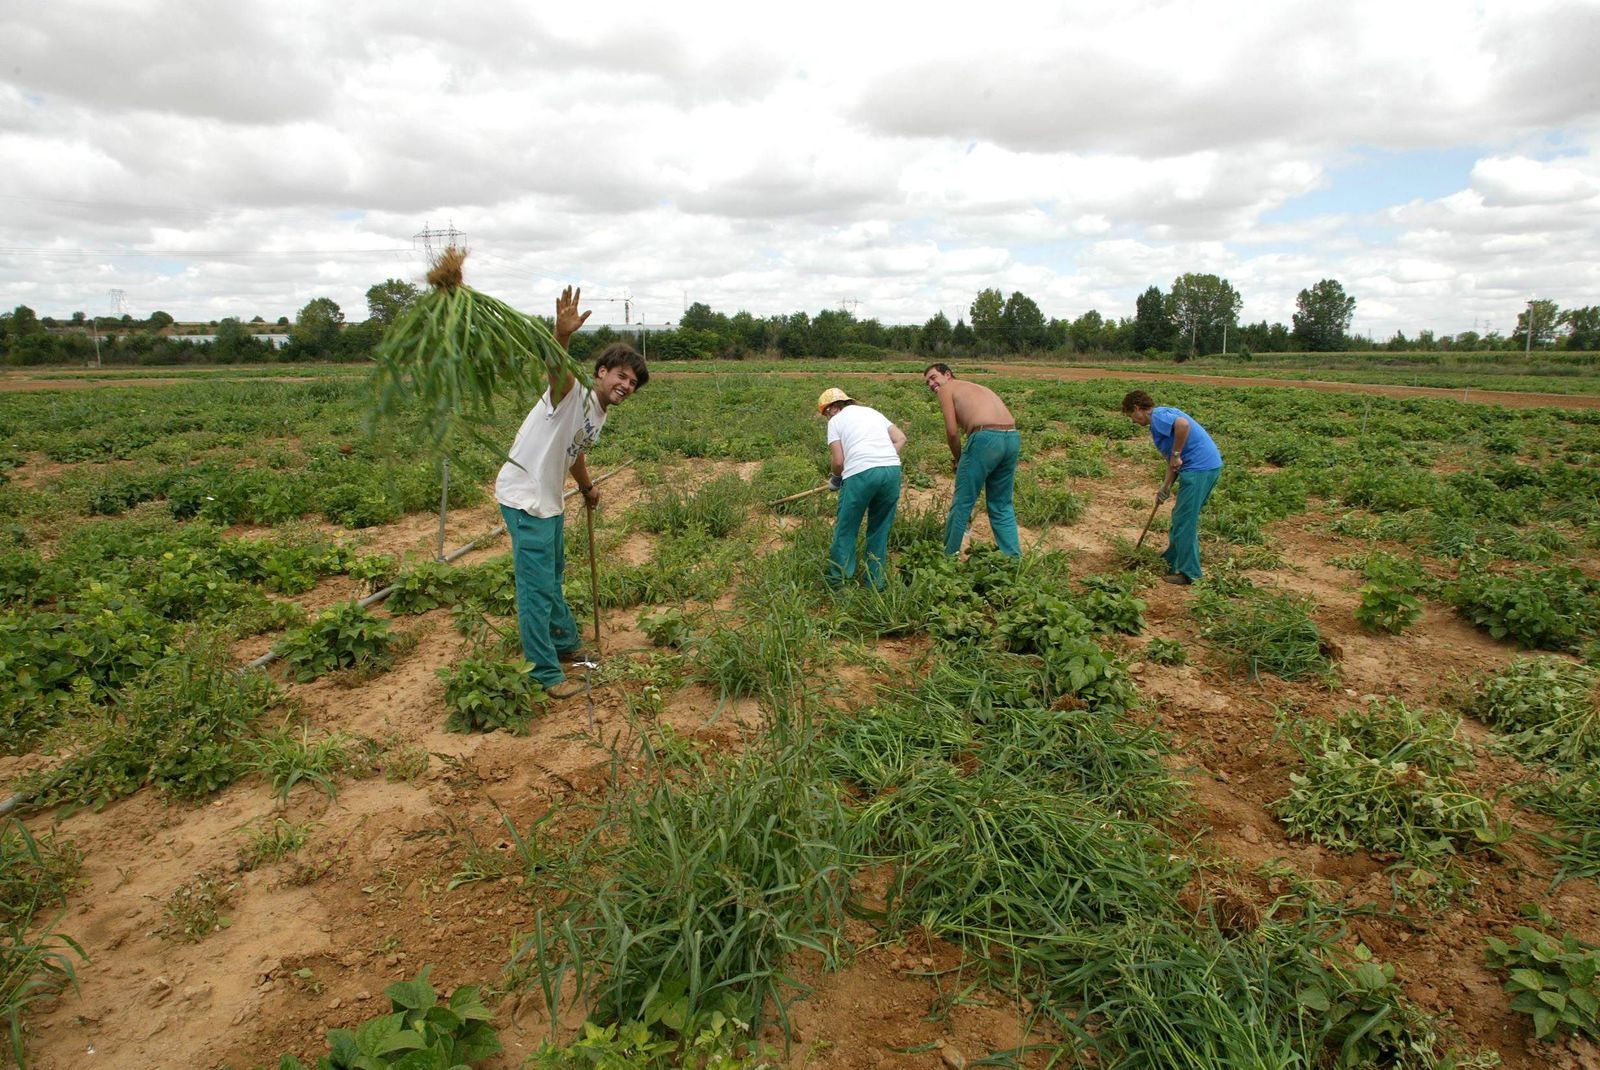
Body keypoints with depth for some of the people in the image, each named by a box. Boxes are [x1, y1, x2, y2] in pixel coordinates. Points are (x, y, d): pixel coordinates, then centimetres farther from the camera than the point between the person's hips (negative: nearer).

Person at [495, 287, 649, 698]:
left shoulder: (598, 416, 10)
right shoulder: (572, 394, -16)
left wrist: (587, 487, 43)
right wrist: (562, 335, -60)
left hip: (550, 501, 10)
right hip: (524, 498, -10)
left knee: (552, 575, 25)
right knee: (537, 587, -7)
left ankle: (566, 643, 42)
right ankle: (546, 675, 1)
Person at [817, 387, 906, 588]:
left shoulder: (836, 421, 12)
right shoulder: (872, 412, 27)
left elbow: (839, 461, 4)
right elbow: (901, 439, 18)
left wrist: (835, 479, 23)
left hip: (860, 472, -5)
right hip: (892, 469, 5)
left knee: (846, 528, 11)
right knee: (880, 529, 18)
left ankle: (838, 579, 19)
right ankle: (876, 581, 23)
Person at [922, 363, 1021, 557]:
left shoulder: (947, 388, 11)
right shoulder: (977, 388, 32)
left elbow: (952, 432, 1)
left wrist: (957, 459, 17)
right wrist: (965, 458, 21)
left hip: (986, 438, -7)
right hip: (1013, 438, 7)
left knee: (962, 502, 8)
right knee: (1002, 505, 19)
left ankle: (949, 555, 19)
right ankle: (1015, 559, 18)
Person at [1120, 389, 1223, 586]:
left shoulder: (1158, 415, -8)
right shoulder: (1163, 417, 22)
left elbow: (1183, 424, -31)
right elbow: (1172, 461, 23)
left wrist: (1176, 455, -20)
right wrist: (1166, 487, 19)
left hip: (1199, 468, -10)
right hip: (1210, 465, 10)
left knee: (1185, 519, -3)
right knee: (1183, 516, 22)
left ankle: (1188, 572, 2)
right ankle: (1173, 556, 35)